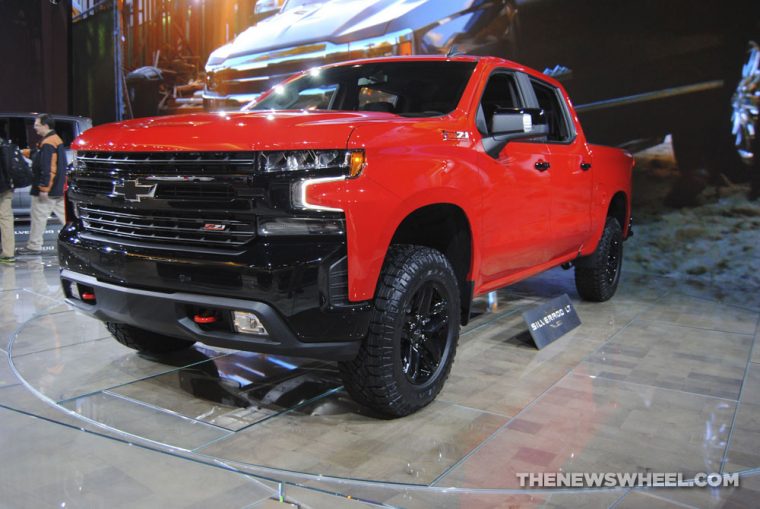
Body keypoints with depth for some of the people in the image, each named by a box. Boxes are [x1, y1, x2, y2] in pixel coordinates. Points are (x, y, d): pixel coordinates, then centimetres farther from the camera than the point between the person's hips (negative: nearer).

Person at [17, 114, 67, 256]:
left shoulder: (47, 143, -17)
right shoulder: (57, 140, 15)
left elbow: (46, 169, -22)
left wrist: (43, 189, -22)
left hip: (46, 190, -10)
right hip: (58, 189, 10)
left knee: (39, 217, -2)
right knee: (63, 215, 12)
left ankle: (34, 246, 5)